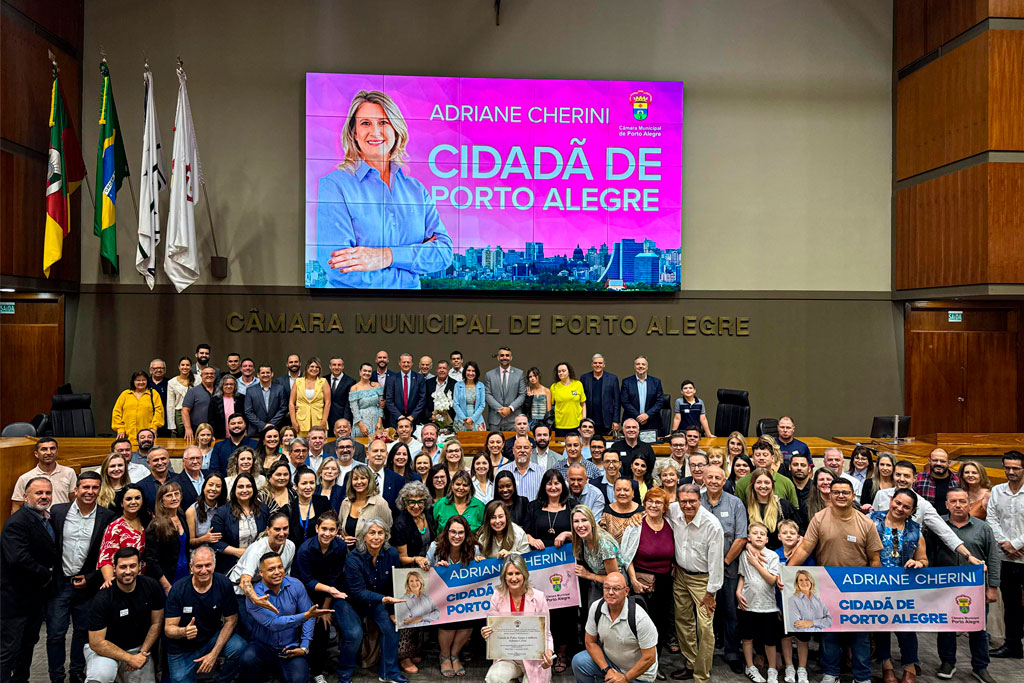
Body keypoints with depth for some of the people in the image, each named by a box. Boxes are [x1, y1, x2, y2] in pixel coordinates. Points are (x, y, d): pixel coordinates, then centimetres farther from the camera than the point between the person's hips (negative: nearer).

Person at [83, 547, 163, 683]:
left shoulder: (151, 587, -11)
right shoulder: (102, 599, -21)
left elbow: (156, 623, 0)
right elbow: (96, 643, -17)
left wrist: (142, 652, -9)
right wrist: (130, 658, -17)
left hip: (139, 647, 6)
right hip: (106, 648, -5)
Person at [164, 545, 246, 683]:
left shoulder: (224, 584, -15)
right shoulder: (178, 589, -17)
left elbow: (231, 620, -9)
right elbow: (168, 629, -15)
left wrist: (214, 653, -17)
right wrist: (184, 631, -38)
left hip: (212, 638, 0)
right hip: (182, 650, 0)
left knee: (240, 648, -26)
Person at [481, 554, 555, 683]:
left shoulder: (538, 597, -5)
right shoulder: (498, 597, -2)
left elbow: (546, 633, -1)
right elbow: (492, 632, 3)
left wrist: (548, 654, -21)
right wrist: (486, 635, -22)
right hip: (506, 657, 1)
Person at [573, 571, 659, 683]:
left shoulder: (640, 618, -27)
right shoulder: (596, 608, -13)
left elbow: (649, 658, -20)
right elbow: (591, 642, -2)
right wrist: (607, 670, -11)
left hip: (638, 673, -4)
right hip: (609, 661, 4)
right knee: (579, 661, -18)